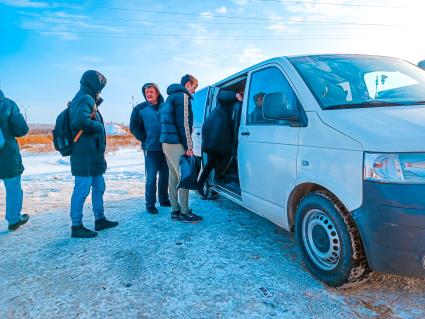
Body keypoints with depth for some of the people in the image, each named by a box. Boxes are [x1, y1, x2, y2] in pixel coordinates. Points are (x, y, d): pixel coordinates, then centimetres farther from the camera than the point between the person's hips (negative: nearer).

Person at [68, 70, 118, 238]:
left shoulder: (85, 99, 19)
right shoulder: (86, 99, -13)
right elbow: (80, 121, -28)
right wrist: (98, 126, -14)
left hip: (92, 155, 11)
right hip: (85, 154, -11)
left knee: (99, 187, 17)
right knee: (82, 189, -3)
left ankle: (100, 220, 28)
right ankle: (77, 227, 6)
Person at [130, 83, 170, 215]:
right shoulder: (140, 108, 0)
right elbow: (134, 127, 1)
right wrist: (145, 140, -5)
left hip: (165, 148, 3)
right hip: (151, 149, -3)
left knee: (165, 175, 12)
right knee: (151, 177, -2)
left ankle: (164, 199, 27)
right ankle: (150, 204, 9)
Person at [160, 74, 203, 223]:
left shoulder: (171, 97, 24)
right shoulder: (183, 96, -7)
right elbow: (183, 123, -15)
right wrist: (189, 146, -15)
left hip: (167, 142, 10)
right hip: (176, 143, -10)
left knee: (174, 176, 11)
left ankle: (175, 211, 16)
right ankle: (184, 213, -3)